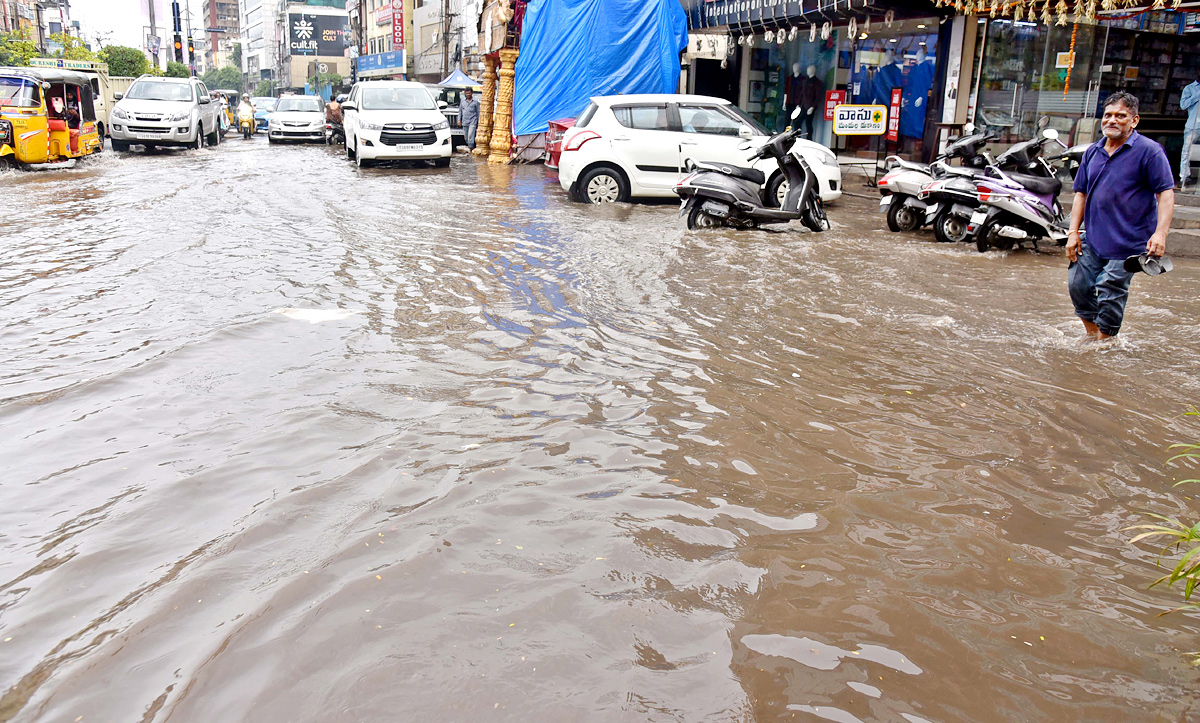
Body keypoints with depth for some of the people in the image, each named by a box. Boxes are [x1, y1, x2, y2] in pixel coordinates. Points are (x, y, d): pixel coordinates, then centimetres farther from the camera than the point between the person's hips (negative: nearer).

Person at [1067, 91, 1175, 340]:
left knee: (1110, 297, -5)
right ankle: (1091, 334, 27)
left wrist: (1160, 233, -22)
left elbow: (1166, 193, -11)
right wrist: (1073, 231, 5)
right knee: (1078, 285, 6)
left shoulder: (1149, 151, -7)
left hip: (1127, 243, -6)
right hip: (1092, 239, 6)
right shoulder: (1093, 152, 11)